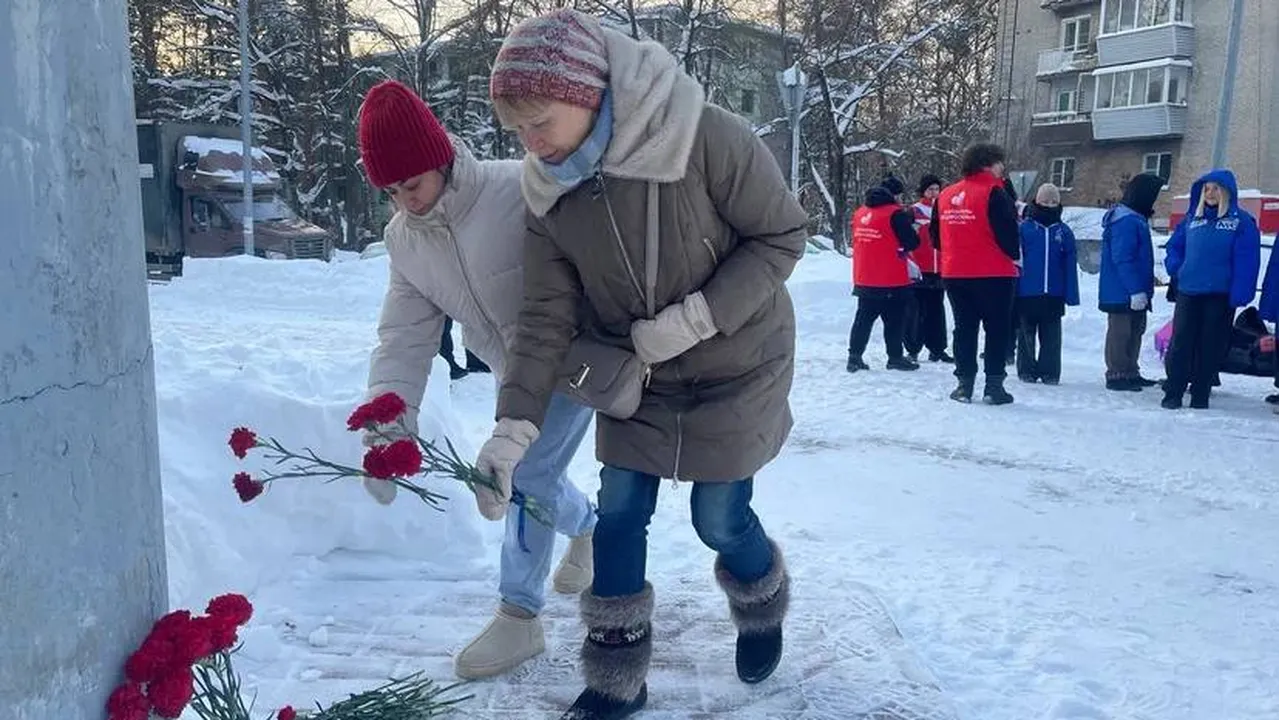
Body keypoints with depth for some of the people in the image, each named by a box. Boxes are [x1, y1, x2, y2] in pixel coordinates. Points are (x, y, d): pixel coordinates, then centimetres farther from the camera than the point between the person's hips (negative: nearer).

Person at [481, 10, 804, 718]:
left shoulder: (706, 138, -28)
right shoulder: (550, 194, -13)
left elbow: (782, 234, -19)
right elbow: (545, 318, -12)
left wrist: (696, 318, -27)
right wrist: (513, 426, -21)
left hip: (734, 368, -4)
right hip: (635, 376, 4)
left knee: (720, 519, 6)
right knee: (618, 514, 5)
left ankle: (763, 611, 41)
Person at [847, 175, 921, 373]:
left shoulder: (860, 213, 6)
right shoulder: (895, 214, -13)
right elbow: (912, 242, -12)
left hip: (864, 279, 6)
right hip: (892, 280, -6)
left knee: (864, 318, 11)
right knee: (895, 319, 6)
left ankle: (855, 356, 7)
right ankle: (895, 357, 11)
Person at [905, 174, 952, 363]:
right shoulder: (914, 211, -4)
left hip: (939, 269, 5)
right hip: (919, 270, -5)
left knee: (937, 310, 9)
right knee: (916, 310, -3)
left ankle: (937, 349, 14)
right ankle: (913, 349, 3)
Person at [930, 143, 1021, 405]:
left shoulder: (945, 196, 7)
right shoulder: (993, 193, -12)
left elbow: (936, 234, 13)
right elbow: (1008, 231, -14)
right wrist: (1015, 255, 3)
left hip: (954, 274, 5)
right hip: (993, 274, -5)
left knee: (964, 329, 12)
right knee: (997, 329, 5)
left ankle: (964, 384, 12)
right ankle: (994, 385, 3)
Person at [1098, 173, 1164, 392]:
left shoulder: (1135, 219, 16)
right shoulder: (1127, 221, -19)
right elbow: (1123, 259, -24)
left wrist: (1147, 281, 21)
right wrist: (1136, 290, -25)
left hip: (1133, 292, 11)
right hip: (1123, 292, -11)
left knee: (1134, 331, 16)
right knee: (1120, 331, -4)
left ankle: (1130, 373, 25)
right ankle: (1117, 375, 2)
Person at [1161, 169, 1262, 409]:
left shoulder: (1242, 222, -2)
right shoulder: (1192, 219, 11)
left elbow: (1247, 262, -9)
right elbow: (1174, 247, 20)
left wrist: (1239, 295, -17)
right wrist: (1176, 270, 1)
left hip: (1220, 295, -3)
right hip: (1187, 292, 3)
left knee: (1210, 347, 4)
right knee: (1180, 344, 1)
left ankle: (1200, 396, 11)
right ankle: (1173, 393, 5)